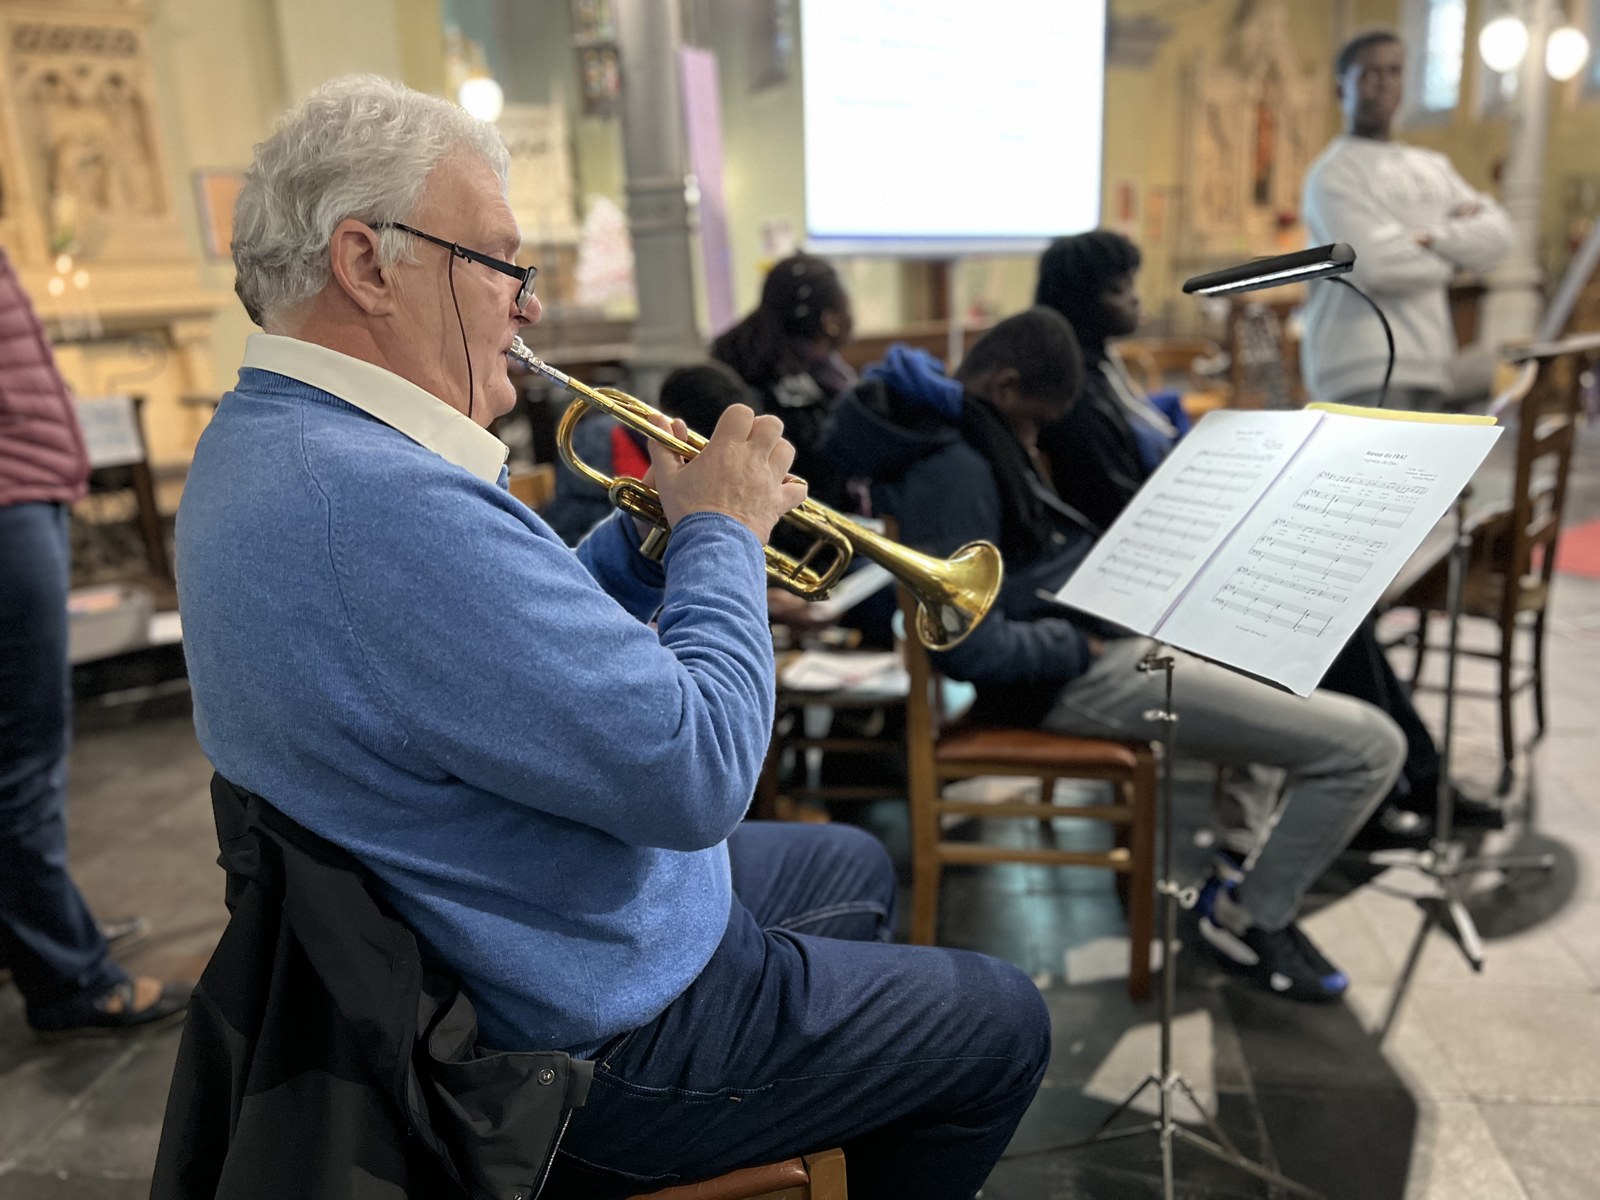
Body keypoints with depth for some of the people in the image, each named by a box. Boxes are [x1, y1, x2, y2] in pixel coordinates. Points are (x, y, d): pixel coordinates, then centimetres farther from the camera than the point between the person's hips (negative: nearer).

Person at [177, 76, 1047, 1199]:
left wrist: (652, 542, -3)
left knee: (856, 869, 27)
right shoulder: (380, 505, -34)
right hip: (590, 1034, -9)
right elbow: (695, 771, -32)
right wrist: (723, 531, -17)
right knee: (1003, 1022, 8)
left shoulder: (263, 438, 2)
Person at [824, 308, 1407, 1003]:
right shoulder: (952, 469, -25)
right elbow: (973, 648, -30)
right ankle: (1253, 919, 10)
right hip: (1079, 675, -11)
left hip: (1094, 627, 11)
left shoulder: (946, 430, 7)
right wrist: (1085, 645, -16)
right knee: (1370, 746, -11)